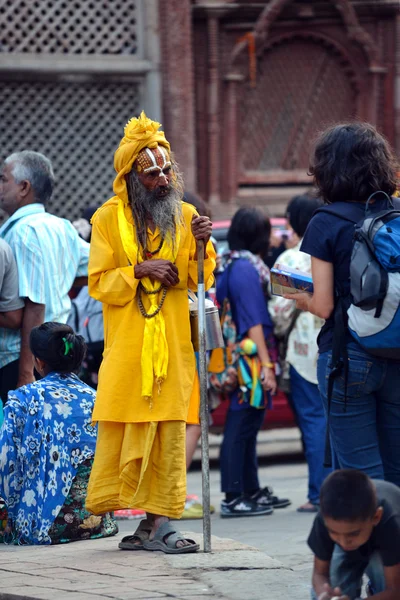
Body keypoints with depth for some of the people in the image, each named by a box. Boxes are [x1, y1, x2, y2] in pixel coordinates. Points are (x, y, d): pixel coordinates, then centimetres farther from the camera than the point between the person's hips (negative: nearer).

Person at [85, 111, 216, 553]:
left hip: (172, 343, 2)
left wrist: (200, 246, -13)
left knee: (170, 433, 0)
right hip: (127, 343, -2)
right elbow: (98, 283, -1)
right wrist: (138, 271, -15)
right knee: (122, 430, -5)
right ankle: (110, 510, 4)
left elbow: (201, 280, 4)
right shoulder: (109, 218, 1)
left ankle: (158, 523, 2)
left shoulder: (185, 215, 8)